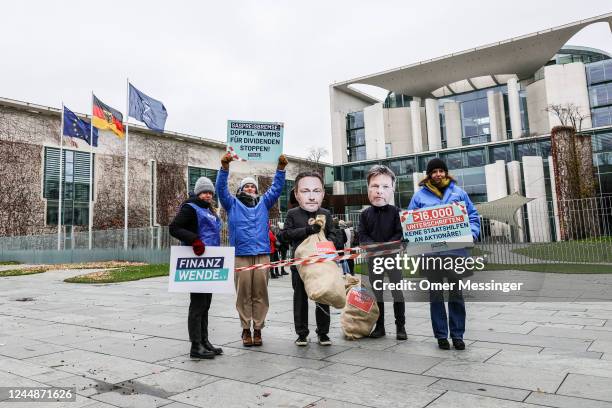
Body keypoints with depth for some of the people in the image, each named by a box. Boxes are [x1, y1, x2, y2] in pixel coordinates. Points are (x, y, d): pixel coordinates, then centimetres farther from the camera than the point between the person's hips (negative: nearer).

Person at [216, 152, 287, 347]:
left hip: (262, 254, 2)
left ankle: (258, 329, 10)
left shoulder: (263, 203, 19)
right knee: (243, 294, 0)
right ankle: (246, 329, 10)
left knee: (260, 294, 2)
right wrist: (225, 167, -13)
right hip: (241, 255, -2)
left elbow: (276, 188, 12)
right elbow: (221, 188, 1)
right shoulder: (233, 204, 13)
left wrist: (281, 168, -1)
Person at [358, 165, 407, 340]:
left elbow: (400, 234, -10)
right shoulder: (365, 214, 2)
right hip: (373, 258, 2)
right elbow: (362, 236, -3)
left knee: (398, 292, 5)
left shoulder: (395, 211, -5)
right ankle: (379, 326, 22)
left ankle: (400, 326, 18)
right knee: (376, 293, 11)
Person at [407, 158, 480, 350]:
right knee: (436, 295, 8)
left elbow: (473, 215, 11)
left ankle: (457, 335, 20)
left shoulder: (458, 192, 9)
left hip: (455, 250, 1)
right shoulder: (420, 195, 5)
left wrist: (471, 233, -5)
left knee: (456, 294, 8)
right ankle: (441, 335, 19)